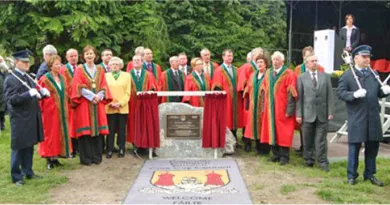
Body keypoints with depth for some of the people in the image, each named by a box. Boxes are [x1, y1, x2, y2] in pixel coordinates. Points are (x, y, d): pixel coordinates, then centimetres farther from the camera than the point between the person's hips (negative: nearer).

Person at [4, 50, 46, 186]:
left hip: (31, 118, 7)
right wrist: (29, 94, -28)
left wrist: (41, 92, 1)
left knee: (29, 147, 16)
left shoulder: (29, 77, 12)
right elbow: (11, 100, -20)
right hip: (19, 119, -7)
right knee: (18, 148, 4)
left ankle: (28, 172, 29)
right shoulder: (10, 79, -11)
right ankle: (16, 177, 16)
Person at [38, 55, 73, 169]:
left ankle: (55, 157, 19)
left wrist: (66, 107, 9)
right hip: (50, 111, -6)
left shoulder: (62, 79, 10)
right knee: (50, 134, 1)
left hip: (62, 111, 6)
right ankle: (49, 159, 10)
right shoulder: (44, 79, -8)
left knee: (60, 133, 9)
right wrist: (41, 109, -10)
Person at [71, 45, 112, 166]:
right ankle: (86, 158, 3)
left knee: (97, 129, 3)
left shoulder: (100, 70, 12)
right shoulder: (79, 69, 3)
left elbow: (104, 86, 7)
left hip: (98, 103, 3)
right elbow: (79, 87, -7)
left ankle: (97, 156, 11)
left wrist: (99, 96, -11)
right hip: (84, 103, -3)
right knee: (85, 130, -4)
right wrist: (92, 96, -16)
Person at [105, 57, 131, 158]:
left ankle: (121, 150, 11)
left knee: (122, 130, 4)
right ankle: (109, 150, 6)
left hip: (123, 107, 0)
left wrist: (120, 103, -10)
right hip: (110, 108, 0)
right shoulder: (106, 76, 10)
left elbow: (128, 92, 2)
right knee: (110, 130, 0)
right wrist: (110, 103, -9)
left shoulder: (126, 75, 9)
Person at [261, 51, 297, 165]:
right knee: (272, 132, 10)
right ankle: (276, 154, 21)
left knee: (283, 133, 1)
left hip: (282, 109, -6)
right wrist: (264, 107, 8)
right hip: (270, 109, 6)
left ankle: (284, 156, 11)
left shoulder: (289, 74, -9)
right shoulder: (268, 73, 9)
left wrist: (289, 110, -17)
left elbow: (291, 94, -13)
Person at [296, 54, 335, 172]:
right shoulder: (301, 78, 2)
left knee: (321, 140, 4)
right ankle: (309, 160, 25)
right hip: (307, 114, -1)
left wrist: (330, 112, -2)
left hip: (322, 114, 1)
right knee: (308, 140, 9)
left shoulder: (325, 76, 7)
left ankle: (323, 162, 12)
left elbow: (330, 95, 4)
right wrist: (299, 114, -5)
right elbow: (299, 97, -1)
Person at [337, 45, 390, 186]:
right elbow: (340, 93, -10)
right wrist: (354, 94, -26)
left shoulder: (374, 74, 14)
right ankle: (352, 175, 17)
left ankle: (370, 174, 26)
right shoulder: (347, 75, -2)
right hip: (356, 118, -5)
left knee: (373, 146, 12)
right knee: (354, 147, 4)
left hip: (373, 117, 5)